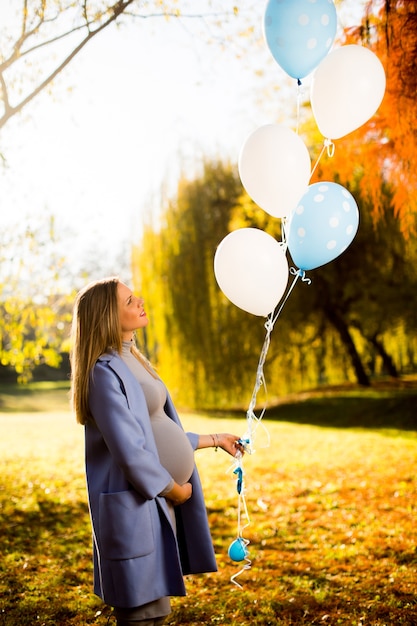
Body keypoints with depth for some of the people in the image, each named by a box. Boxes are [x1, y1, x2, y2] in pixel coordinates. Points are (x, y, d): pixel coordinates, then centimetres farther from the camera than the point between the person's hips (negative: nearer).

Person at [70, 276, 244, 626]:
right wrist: (176, 490, -9)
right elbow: (131, 453, -21)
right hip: (136, 505, -9)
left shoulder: (132, 361, 12)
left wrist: (215, 440, 24)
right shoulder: (106, 371, -17)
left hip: (161, 498, 9)